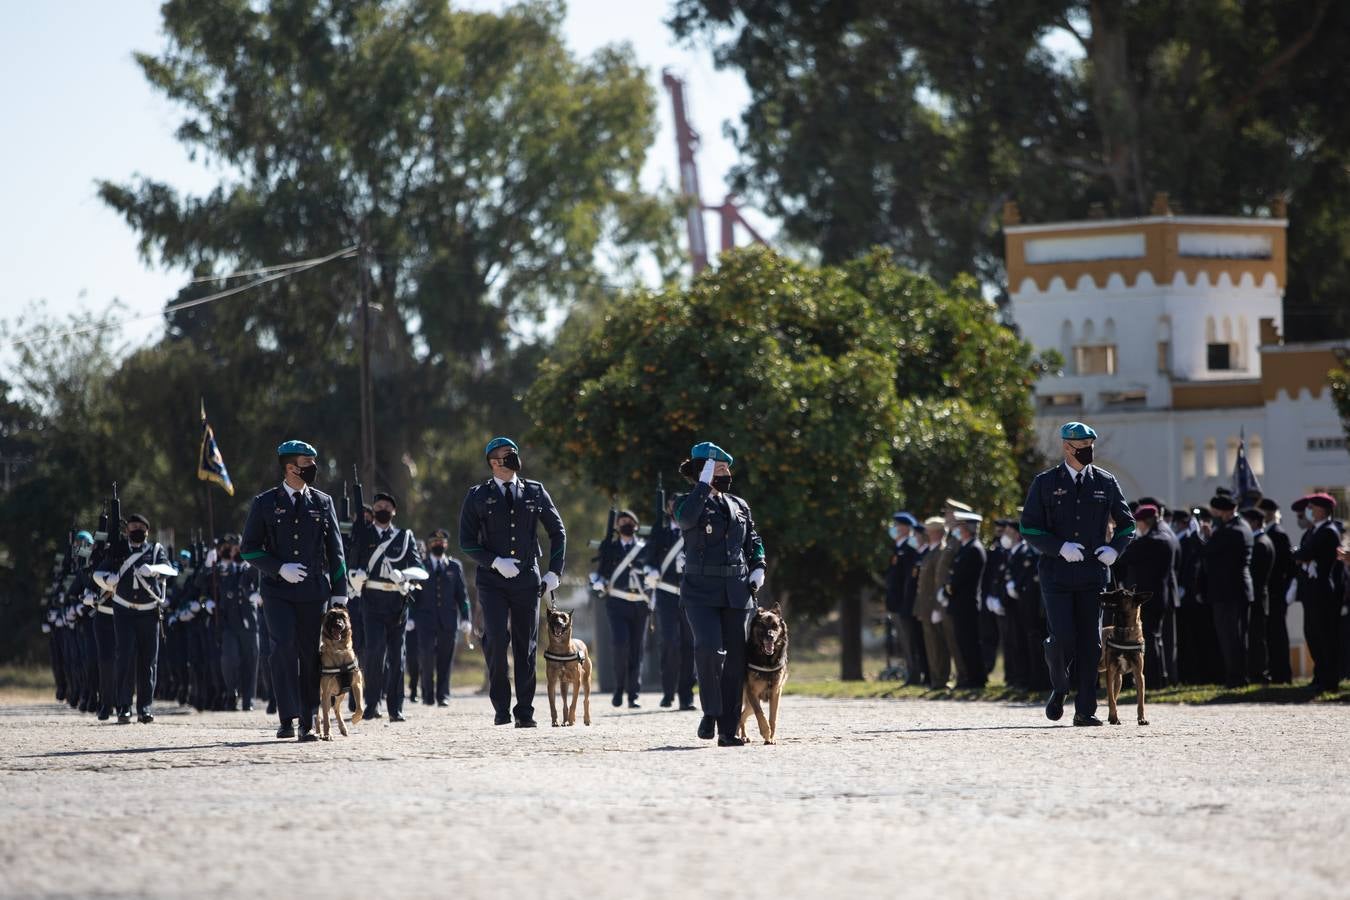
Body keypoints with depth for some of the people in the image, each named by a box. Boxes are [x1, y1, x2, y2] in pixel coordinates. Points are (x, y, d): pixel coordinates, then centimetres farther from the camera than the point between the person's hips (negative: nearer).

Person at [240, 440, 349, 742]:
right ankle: (288, 719, -12)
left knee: (310, 654, 1)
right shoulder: (265, 504, 2)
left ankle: (307, 723, 7)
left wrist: (339, 594, 5)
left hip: (313, 592, 2)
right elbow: (249, 549, 3)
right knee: (284, 647, -17)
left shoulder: (322, 503, 8)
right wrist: (280, 568, -12)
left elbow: (335, 551, 11)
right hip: (278, 590, -2)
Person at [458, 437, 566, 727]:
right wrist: (495, 562, -13)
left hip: (527, 580, 2)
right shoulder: (477, 496, 2)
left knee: (526, 646, 2)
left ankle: (525, 712, 8)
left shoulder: (534, 492, 7)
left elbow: (557, 531, 14)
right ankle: (501, 705, -5)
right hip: (492, 580, -2)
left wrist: (554, 572, 6)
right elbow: (466, 541, 1)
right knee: (496, 638, -18)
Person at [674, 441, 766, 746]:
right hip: (701, 592, -4)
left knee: (735, 660, 1)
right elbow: (686, 518, -23)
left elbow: (753, 540, 23)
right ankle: (710, 713, -4)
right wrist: (704, 484, -18)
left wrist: (758, 567, 6)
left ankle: (728, 730, 5)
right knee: (708, 648, -24)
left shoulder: (739, 505, 15)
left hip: (736, 593, 4)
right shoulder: (689, 502, 1)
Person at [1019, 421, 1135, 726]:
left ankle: (1085, 710, 5)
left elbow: (1127, 523, 15)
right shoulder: (1045, 483, 2)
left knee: (1090, 643, 0)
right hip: (1057, 573, -2)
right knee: (1063, 639, -12)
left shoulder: (1105, 482, 8)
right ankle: (1059, 689, 16)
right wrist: (1060, 547, -15)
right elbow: (1028, 528, -1)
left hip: (1093, 574, 2)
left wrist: (1114, 549, -5)